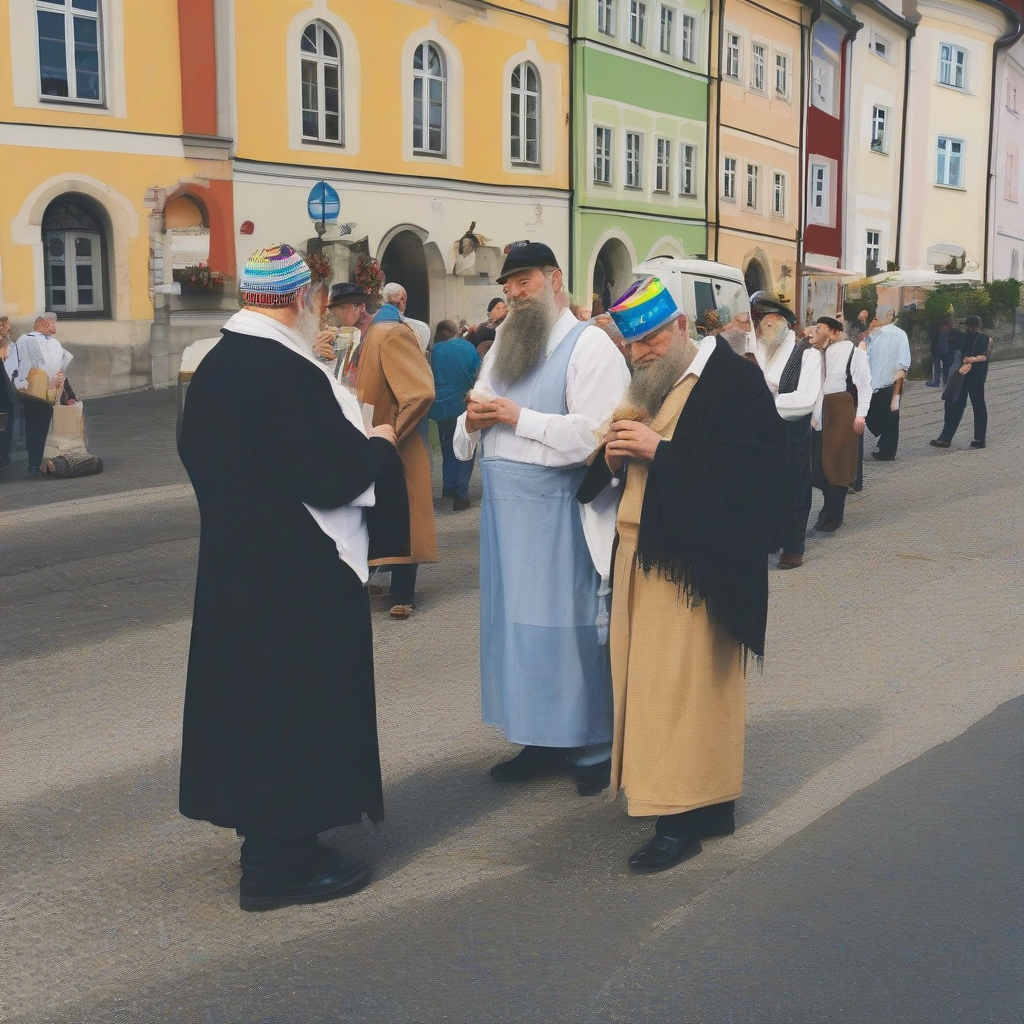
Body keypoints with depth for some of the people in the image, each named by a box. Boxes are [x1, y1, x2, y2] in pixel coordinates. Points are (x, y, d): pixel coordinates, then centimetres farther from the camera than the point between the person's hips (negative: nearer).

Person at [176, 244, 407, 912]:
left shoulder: (214, 365, 4)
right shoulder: (289, 372, -23)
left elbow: (197, 452, 16)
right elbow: (332, 476, -23)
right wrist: (379, 444, -6)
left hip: (235, 562, 9)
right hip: (299, 573, -9)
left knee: (253, 692, 18)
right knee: (297, 701, 2)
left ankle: (262, 828, 32)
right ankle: (281, 861, 11)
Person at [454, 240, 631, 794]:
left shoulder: (589, 345, -7)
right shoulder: (502, 347, 17)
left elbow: (596, 433, -20)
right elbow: (469, 435, 18)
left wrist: (518, 418, -18)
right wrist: (474, 419, -6)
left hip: (560, 513, -7)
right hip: (504, 510, 7)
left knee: (570, 623, -1)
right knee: (518, 622, 10)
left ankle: (593, 748, 12)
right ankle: (540, 740, 21)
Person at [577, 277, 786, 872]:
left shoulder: (735, 379, -9)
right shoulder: (650, 385, 15)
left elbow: (750, 466, -20)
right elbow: (622, 469, 20)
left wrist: (659, 451, -23)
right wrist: (616, 457, -4)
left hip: (693, 561, -8)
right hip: (643, 555, 8)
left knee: (684, 683, -6)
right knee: (650, 680, 11)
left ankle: (684, 818, 3)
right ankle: (709, 801, 23)